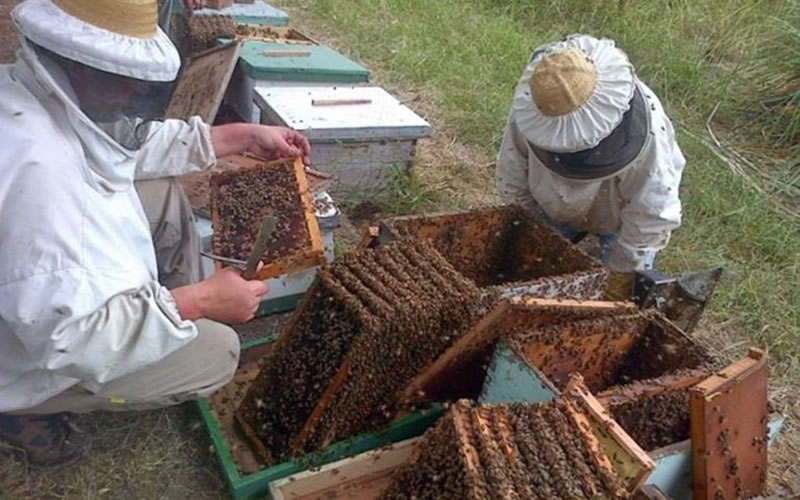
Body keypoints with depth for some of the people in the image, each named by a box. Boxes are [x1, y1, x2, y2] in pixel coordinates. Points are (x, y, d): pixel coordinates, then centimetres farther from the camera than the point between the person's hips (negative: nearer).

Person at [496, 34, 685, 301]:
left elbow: (651, 218, -32)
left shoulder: (644, 129, -42)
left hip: (620, 216, -2)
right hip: (555, 209, 3)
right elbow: (513, 184, -15)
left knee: (626, 293, -2)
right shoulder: (527, 115, -32)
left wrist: (623, 278, -26)